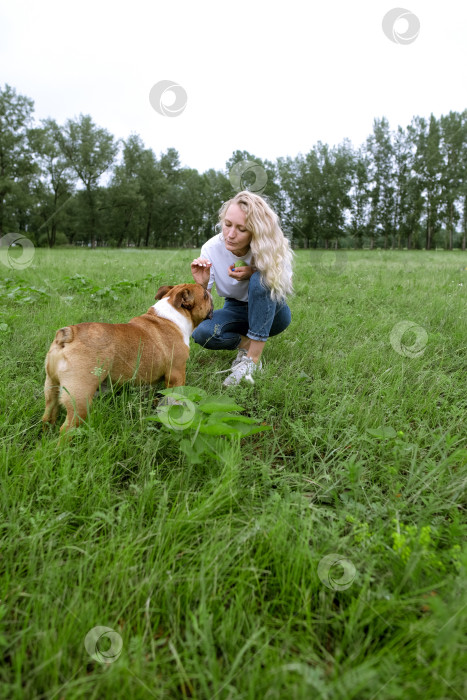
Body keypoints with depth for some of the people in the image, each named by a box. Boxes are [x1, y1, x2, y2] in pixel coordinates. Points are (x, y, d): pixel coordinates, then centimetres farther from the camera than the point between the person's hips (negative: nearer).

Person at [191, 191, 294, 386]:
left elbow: (284, 286, -11)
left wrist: (253, 273, -28)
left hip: (272, 312, -1)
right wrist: (201, 285, -38)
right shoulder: (211, 249, -19)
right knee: (201, 332, -29)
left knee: (260, 279, -34)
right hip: (236, 310, 1)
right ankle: (246, 343, -3)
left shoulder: (271, 247, -22)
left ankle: (253, 357, -27)